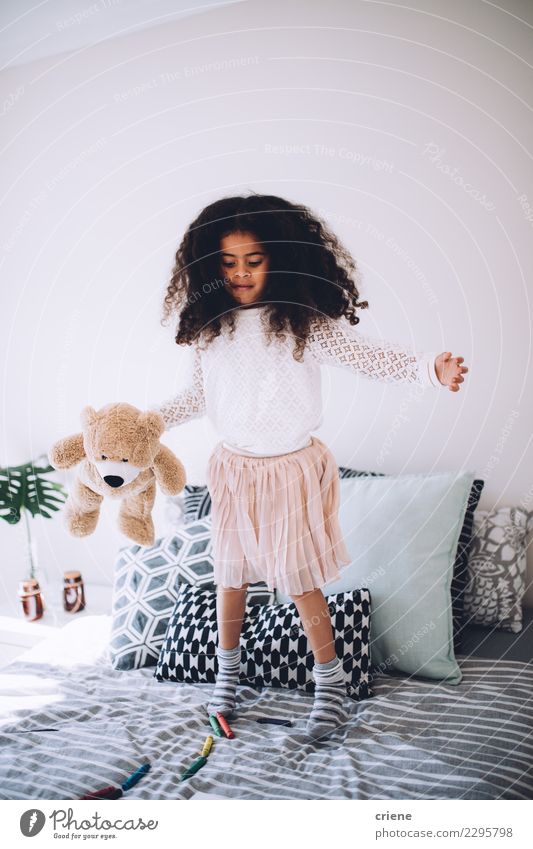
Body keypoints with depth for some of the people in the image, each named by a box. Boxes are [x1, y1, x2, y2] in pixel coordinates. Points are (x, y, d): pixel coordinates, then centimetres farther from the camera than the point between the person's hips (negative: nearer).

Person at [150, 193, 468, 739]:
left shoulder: (303, 322, -11)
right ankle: (228, 669, 39)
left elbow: (363, 355, -17)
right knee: (229, 573, 16)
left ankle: (330, 681, 27)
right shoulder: (208, 327, 0)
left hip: (291, 471, -3)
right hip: (233, 469, 4)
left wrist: (428, 368, -31)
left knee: (299, 580, 4)